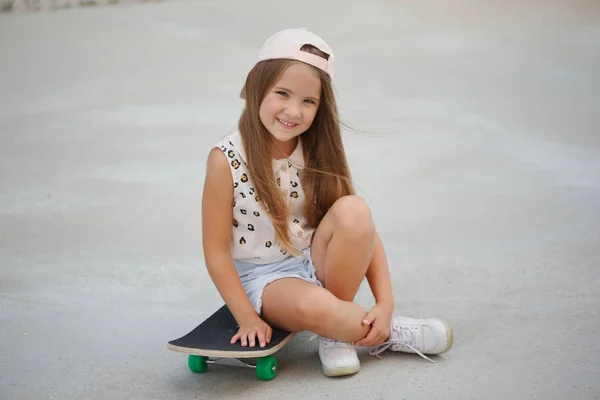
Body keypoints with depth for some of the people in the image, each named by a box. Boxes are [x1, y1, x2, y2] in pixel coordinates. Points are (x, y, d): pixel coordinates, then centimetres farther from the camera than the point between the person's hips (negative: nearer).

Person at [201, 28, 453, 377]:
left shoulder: (318, 153, -5)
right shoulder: (227, 159, -16)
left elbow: (362, 228, -7)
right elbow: (217, 251, -11)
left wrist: (385, 302, -17)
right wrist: (248, 319, -15)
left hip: (316, 264, 4)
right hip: (263, 278, -3)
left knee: (353, 210, -27)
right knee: (314, 306, -37)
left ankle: (336, 332, -12)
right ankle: (388, 335, -6)